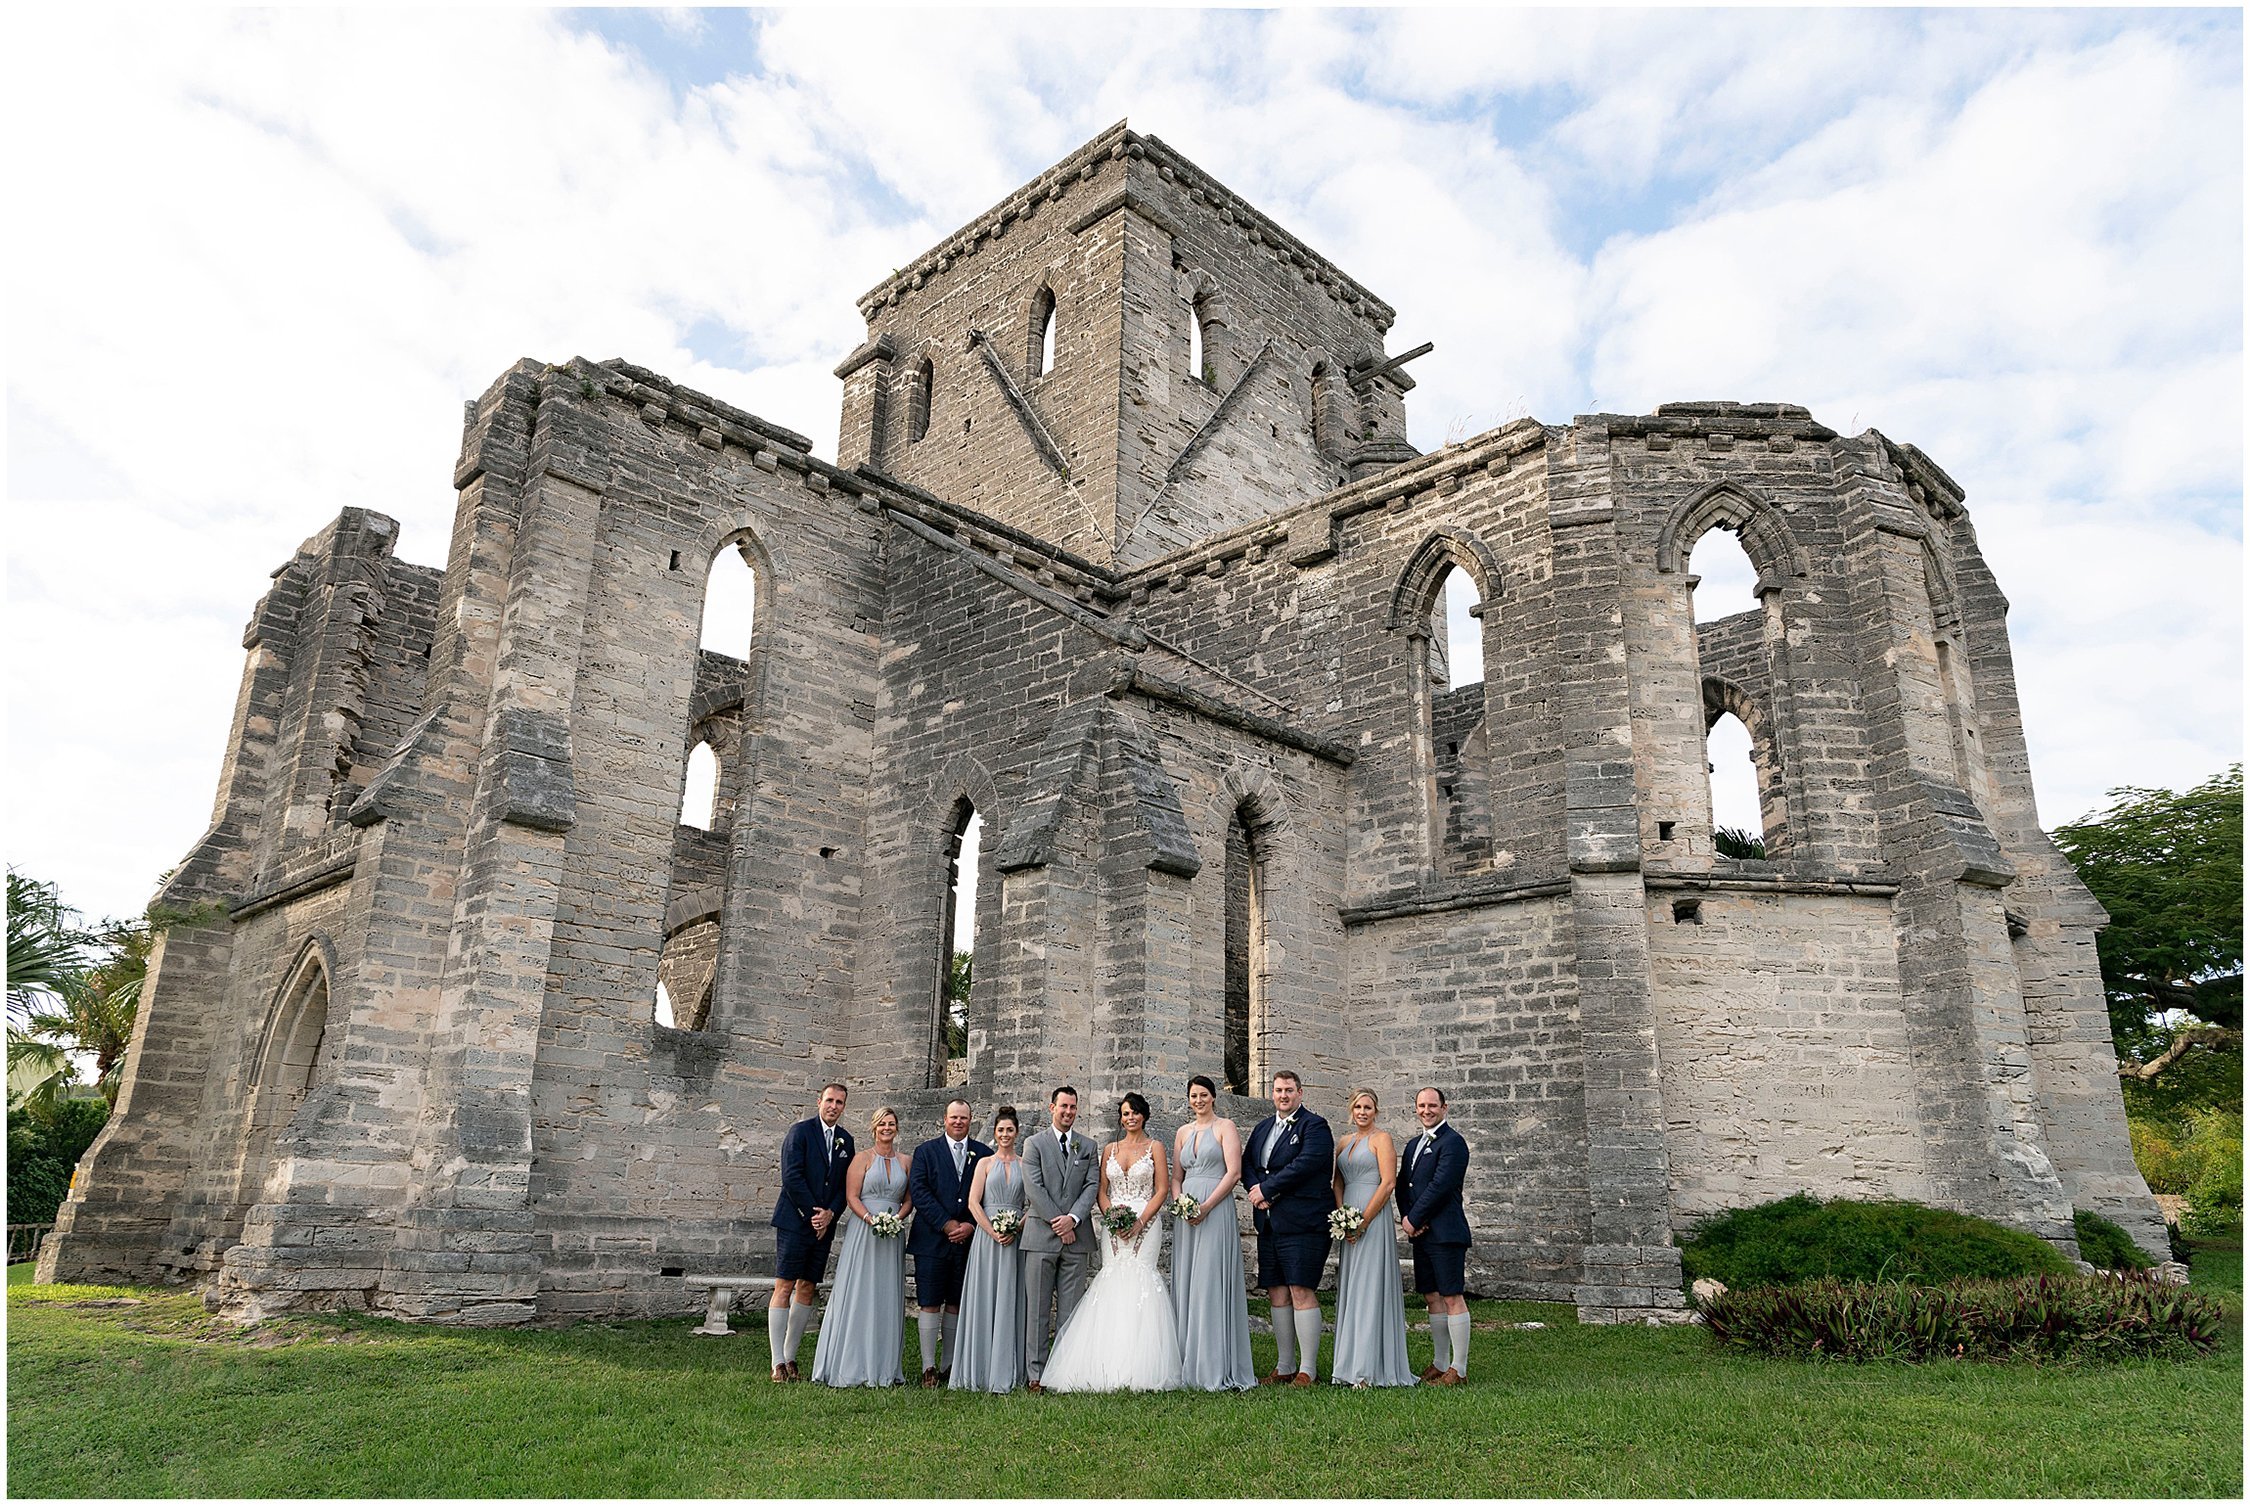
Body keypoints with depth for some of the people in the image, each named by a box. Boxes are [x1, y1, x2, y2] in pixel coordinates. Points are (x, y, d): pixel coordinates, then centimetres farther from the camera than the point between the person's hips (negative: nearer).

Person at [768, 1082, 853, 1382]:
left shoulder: (846, 1140, 12)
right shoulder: (800, 1131, -5)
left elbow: (846, 1185, 12)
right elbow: (792, 1177, -12)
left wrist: (830, 1214, -4)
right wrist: (812, 1213, -11)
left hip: (824, 1225, 6)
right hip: (795, 1220, -5)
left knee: (808, 1290, 7)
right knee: (784, 1288, -5)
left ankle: (791, 1359, 14)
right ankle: (778, 1363, -1)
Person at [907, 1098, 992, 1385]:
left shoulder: (984, 1153, 8)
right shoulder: (926, 1150, 3)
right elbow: (918, 1191, -6)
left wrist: (971, 1225, -9)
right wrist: (947, 1224, -12)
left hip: (969, 1240, 2)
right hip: (932, 1240, -2)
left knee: (956, 1304, 9)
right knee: (929, 1304, -1)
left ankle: (950, 1365, 17)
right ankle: (928, 1367, 5)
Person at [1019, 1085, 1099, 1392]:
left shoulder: (1087, 1146, 13)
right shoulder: (1035, 1144, 3)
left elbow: (1092, 1185, 4)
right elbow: (1034, 1188, -5)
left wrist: (1073, 1218, -10)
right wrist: (1058, 1224, -10)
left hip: (1076, 1237, 2)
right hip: (1041, 1235, -2)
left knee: (1070, 1310, 4)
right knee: (1037, 1309, 1)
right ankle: (1035, 1374, 5)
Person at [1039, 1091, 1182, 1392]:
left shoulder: (1155, 1148, 5)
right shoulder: (1110, 1149, 15)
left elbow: (1162, 1189, -1)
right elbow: (1102, 1190, 12)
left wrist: (1140, 1222, -11)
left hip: (1145, 1224, -3)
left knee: (1140, 1279, -14)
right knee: (1112, 1281, -6)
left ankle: (1139, 1369, -10)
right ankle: (1111, 1368, -4)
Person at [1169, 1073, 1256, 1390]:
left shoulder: (1225, 1127, 1)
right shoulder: (1183, 1132, 17)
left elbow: (1234, 1173, -7)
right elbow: (1176, 1177, 17)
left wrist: (1206, 1206, -14)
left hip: (1216, 1210, -5)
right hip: (1186, 1213, 5)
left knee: (1212, 1285, -8)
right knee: (1185, 1286, 4)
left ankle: (1216, 1367, -4)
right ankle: (1189, 1366, 9)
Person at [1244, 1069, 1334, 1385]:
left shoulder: (1314, 1126, -4)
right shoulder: (1263, 1127, 18)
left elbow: (1304, 1165, -17)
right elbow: (1247, 1166, 17)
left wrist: (1266, 1189, -13)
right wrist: (1256, 1188, -5)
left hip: (1302, 1224, -7)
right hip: (1269, 1225, 7)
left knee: (1302, 1293, -7)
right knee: (1277, 1294, 10)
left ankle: (1307, 1370, 0)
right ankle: (1284, 1366, 20)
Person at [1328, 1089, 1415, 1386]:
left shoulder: (1381, 1138, -4)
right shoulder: (1344, 1142, 16)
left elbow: (1388, 1183, -12)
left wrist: (1363, 1222, -14)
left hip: (1374, 1218, -7)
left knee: (1370, 1287, -7)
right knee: (1350, 1289, 7)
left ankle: (1372, 1369, -5)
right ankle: (1350, 1364, 13)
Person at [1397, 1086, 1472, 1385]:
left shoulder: (1452, 1142, -10)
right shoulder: (1414, 1144, 18)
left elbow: (1440, 1186, -18)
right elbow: (1403, 1184, 15)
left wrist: (1413, 1220, -13)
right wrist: (1407, 1218, -2)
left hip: (1445, 1234, -9)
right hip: (1421, 1234, 9)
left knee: (1453, 1298, -4)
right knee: (1433, 1297, 14)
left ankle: (1458, 1369, 1)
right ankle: (1439, 1363, 23)